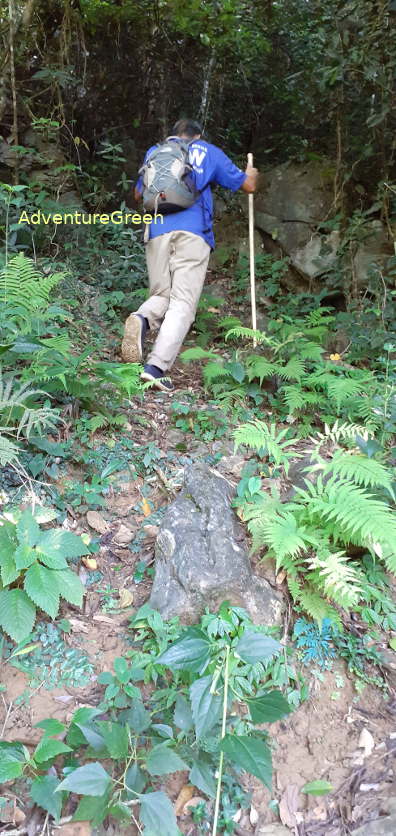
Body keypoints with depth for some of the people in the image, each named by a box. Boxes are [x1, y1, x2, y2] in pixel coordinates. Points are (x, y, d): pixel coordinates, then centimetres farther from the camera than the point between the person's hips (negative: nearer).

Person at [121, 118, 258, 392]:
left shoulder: (155, 151, 24)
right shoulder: (208, 151, 18)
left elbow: (138, 194, 36)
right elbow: (248, 185, 23)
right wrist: (251, 173, 46)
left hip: (157, 230, 3)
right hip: (193, 231, -3)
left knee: (161, 295, 14)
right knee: (183, 303, -7)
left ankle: (142, 319, -20)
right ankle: (156, 366, -22)